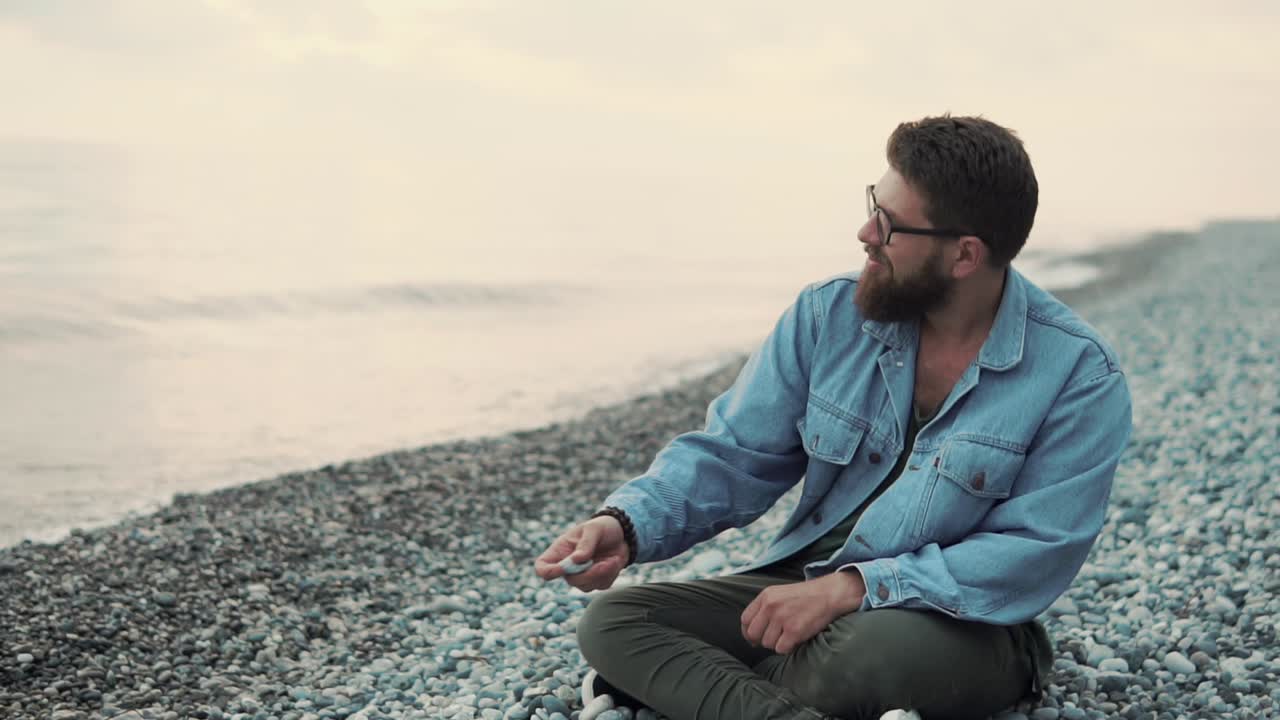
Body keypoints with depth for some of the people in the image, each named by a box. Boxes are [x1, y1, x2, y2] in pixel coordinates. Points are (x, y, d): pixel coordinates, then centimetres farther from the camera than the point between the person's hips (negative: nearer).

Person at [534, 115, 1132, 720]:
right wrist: (627, 523, -19)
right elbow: (736, 454, 1)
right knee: (611, 623, -15)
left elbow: (1034, 555, -18)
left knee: (874, 647, -41)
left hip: (966, 625, -4)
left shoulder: (1079, 376, -13)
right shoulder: (829, 315, -1)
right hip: (804, 582, 5)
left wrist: (853, 588, -26)